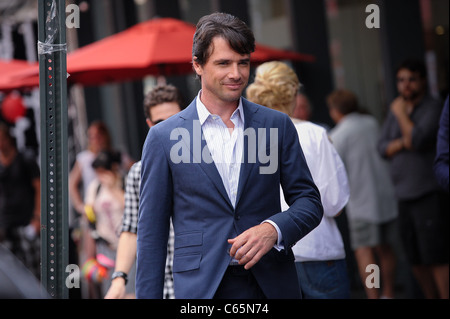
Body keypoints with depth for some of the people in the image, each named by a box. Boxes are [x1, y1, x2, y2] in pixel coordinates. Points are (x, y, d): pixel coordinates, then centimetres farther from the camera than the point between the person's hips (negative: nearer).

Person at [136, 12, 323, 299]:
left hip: (272, 285, 2)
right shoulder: (164, 137, 2)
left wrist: (273, 229, -12)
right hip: (201, 288, -2)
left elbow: (309, 200, 8)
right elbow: (152, 232, 3)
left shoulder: (278, 125, 7)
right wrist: (148, 296, -2)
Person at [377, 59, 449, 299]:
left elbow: (418, 139, -20)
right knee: (416, 260, 11)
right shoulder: (395, 110, 15)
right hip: (405, 195, 8)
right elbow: (383, 147, 9)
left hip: (431, 195, -7)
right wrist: (402, 143, -10)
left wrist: (401, 115, -8)